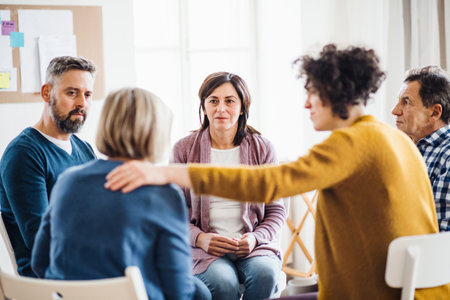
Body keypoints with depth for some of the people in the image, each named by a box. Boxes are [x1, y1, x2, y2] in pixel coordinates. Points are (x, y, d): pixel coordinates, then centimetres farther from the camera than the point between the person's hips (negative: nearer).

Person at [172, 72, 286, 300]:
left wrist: (256, 238, -10)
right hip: (204, 247, -1)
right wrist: (199, 238, -13)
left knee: (264, 273, -32)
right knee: (222, 282, -34)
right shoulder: (184, 149, 5)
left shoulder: (262, 149, 7)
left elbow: (276, 209, 10)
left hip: (254, 245, 2)